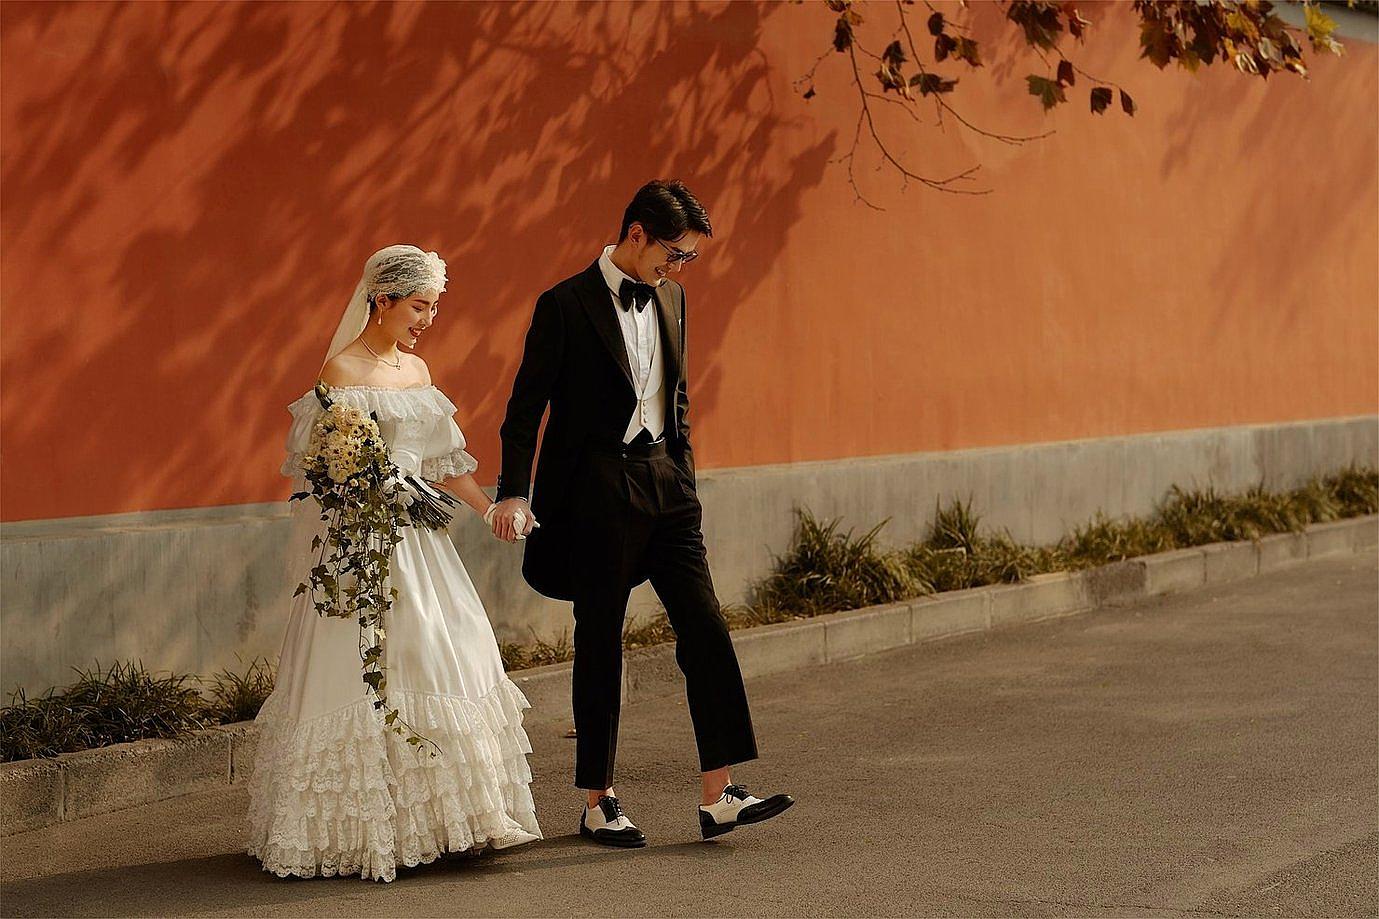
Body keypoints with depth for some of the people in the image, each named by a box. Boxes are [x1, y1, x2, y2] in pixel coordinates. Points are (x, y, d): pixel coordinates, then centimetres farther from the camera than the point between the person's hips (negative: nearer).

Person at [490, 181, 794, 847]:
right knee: (599, 645, 3)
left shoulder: (669, 299, 10)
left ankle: (718, 796, 1)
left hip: (663, 482, 6)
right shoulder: (566, 305, -10)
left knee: (706, 631, -2)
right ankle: (597, 804, 14)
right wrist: (514, 493, -18)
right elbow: (526, 406, -10)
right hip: (595, 490, -6)